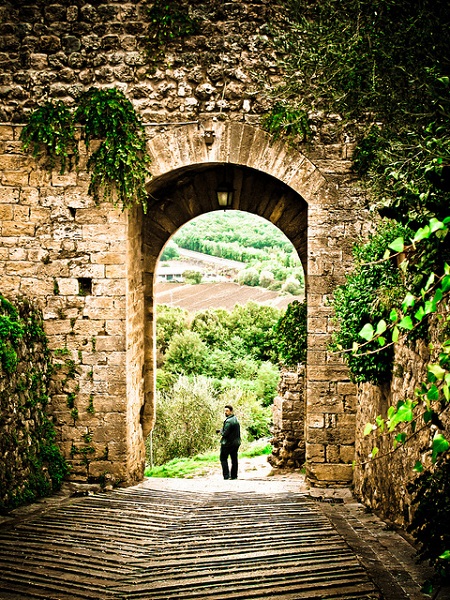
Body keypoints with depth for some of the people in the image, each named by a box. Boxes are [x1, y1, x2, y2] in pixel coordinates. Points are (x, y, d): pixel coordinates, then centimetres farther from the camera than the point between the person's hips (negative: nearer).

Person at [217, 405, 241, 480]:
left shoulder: (228, 421, -19)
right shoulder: (236, 419, 11)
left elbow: (225, 433, -22)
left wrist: (221, 431, 0)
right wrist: (221, 430, 8)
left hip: (228, 443, -8)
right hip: (236, 442, 8)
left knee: (223, 459, 1)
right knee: (234, 459, 12)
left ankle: (226, 475, -5)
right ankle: (234, 475, 14)